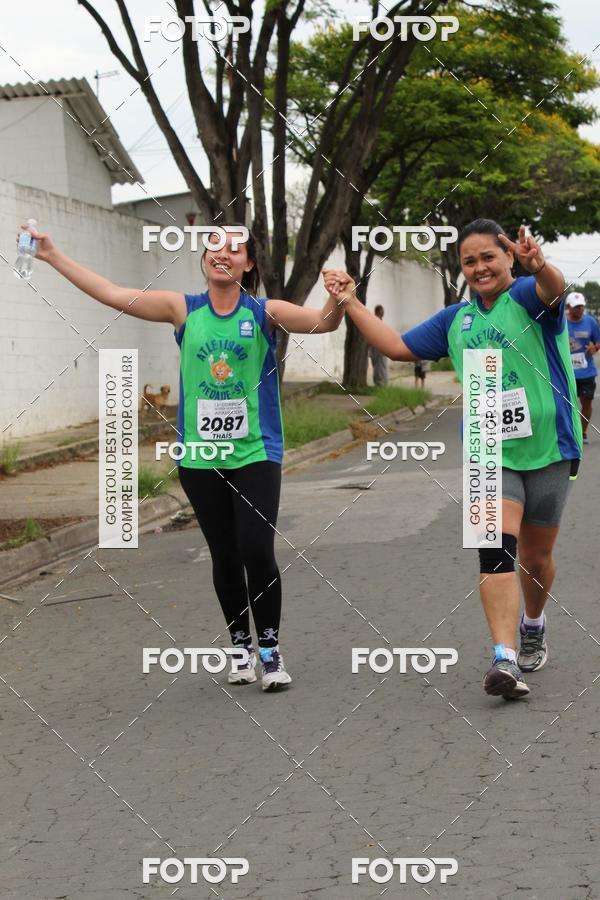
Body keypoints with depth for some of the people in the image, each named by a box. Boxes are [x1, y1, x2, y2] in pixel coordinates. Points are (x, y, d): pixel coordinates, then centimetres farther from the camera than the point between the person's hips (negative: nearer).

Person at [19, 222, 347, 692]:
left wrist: (337, 301, -38)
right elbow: (112, 294, 2)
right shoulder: (184, 309, 3)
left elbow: (322, 322, -15)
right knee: (224, 556, 9)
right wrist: (53, 255, -1)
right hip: (200, 456, 2)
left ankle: (270, 646, 7)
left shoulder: (265, 313, -2)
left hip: (255, 454, -2)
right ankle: (241, 645, 25)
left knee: (257, 550, -11)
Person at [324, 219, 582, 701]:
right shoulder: (455, 319, 11)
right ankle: (505, 659, -25)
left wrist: (539, 265, -55)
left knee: (536, 557, 13)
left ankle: (533, 624, 43)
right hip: (490, 453, 3)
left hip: (547, 449, -2)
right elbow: (397, 346, 19)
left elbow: (554, 288, -31)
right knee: (497, 548, -18)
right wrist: (351, 303, 15)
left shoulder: (527, 297, -6)